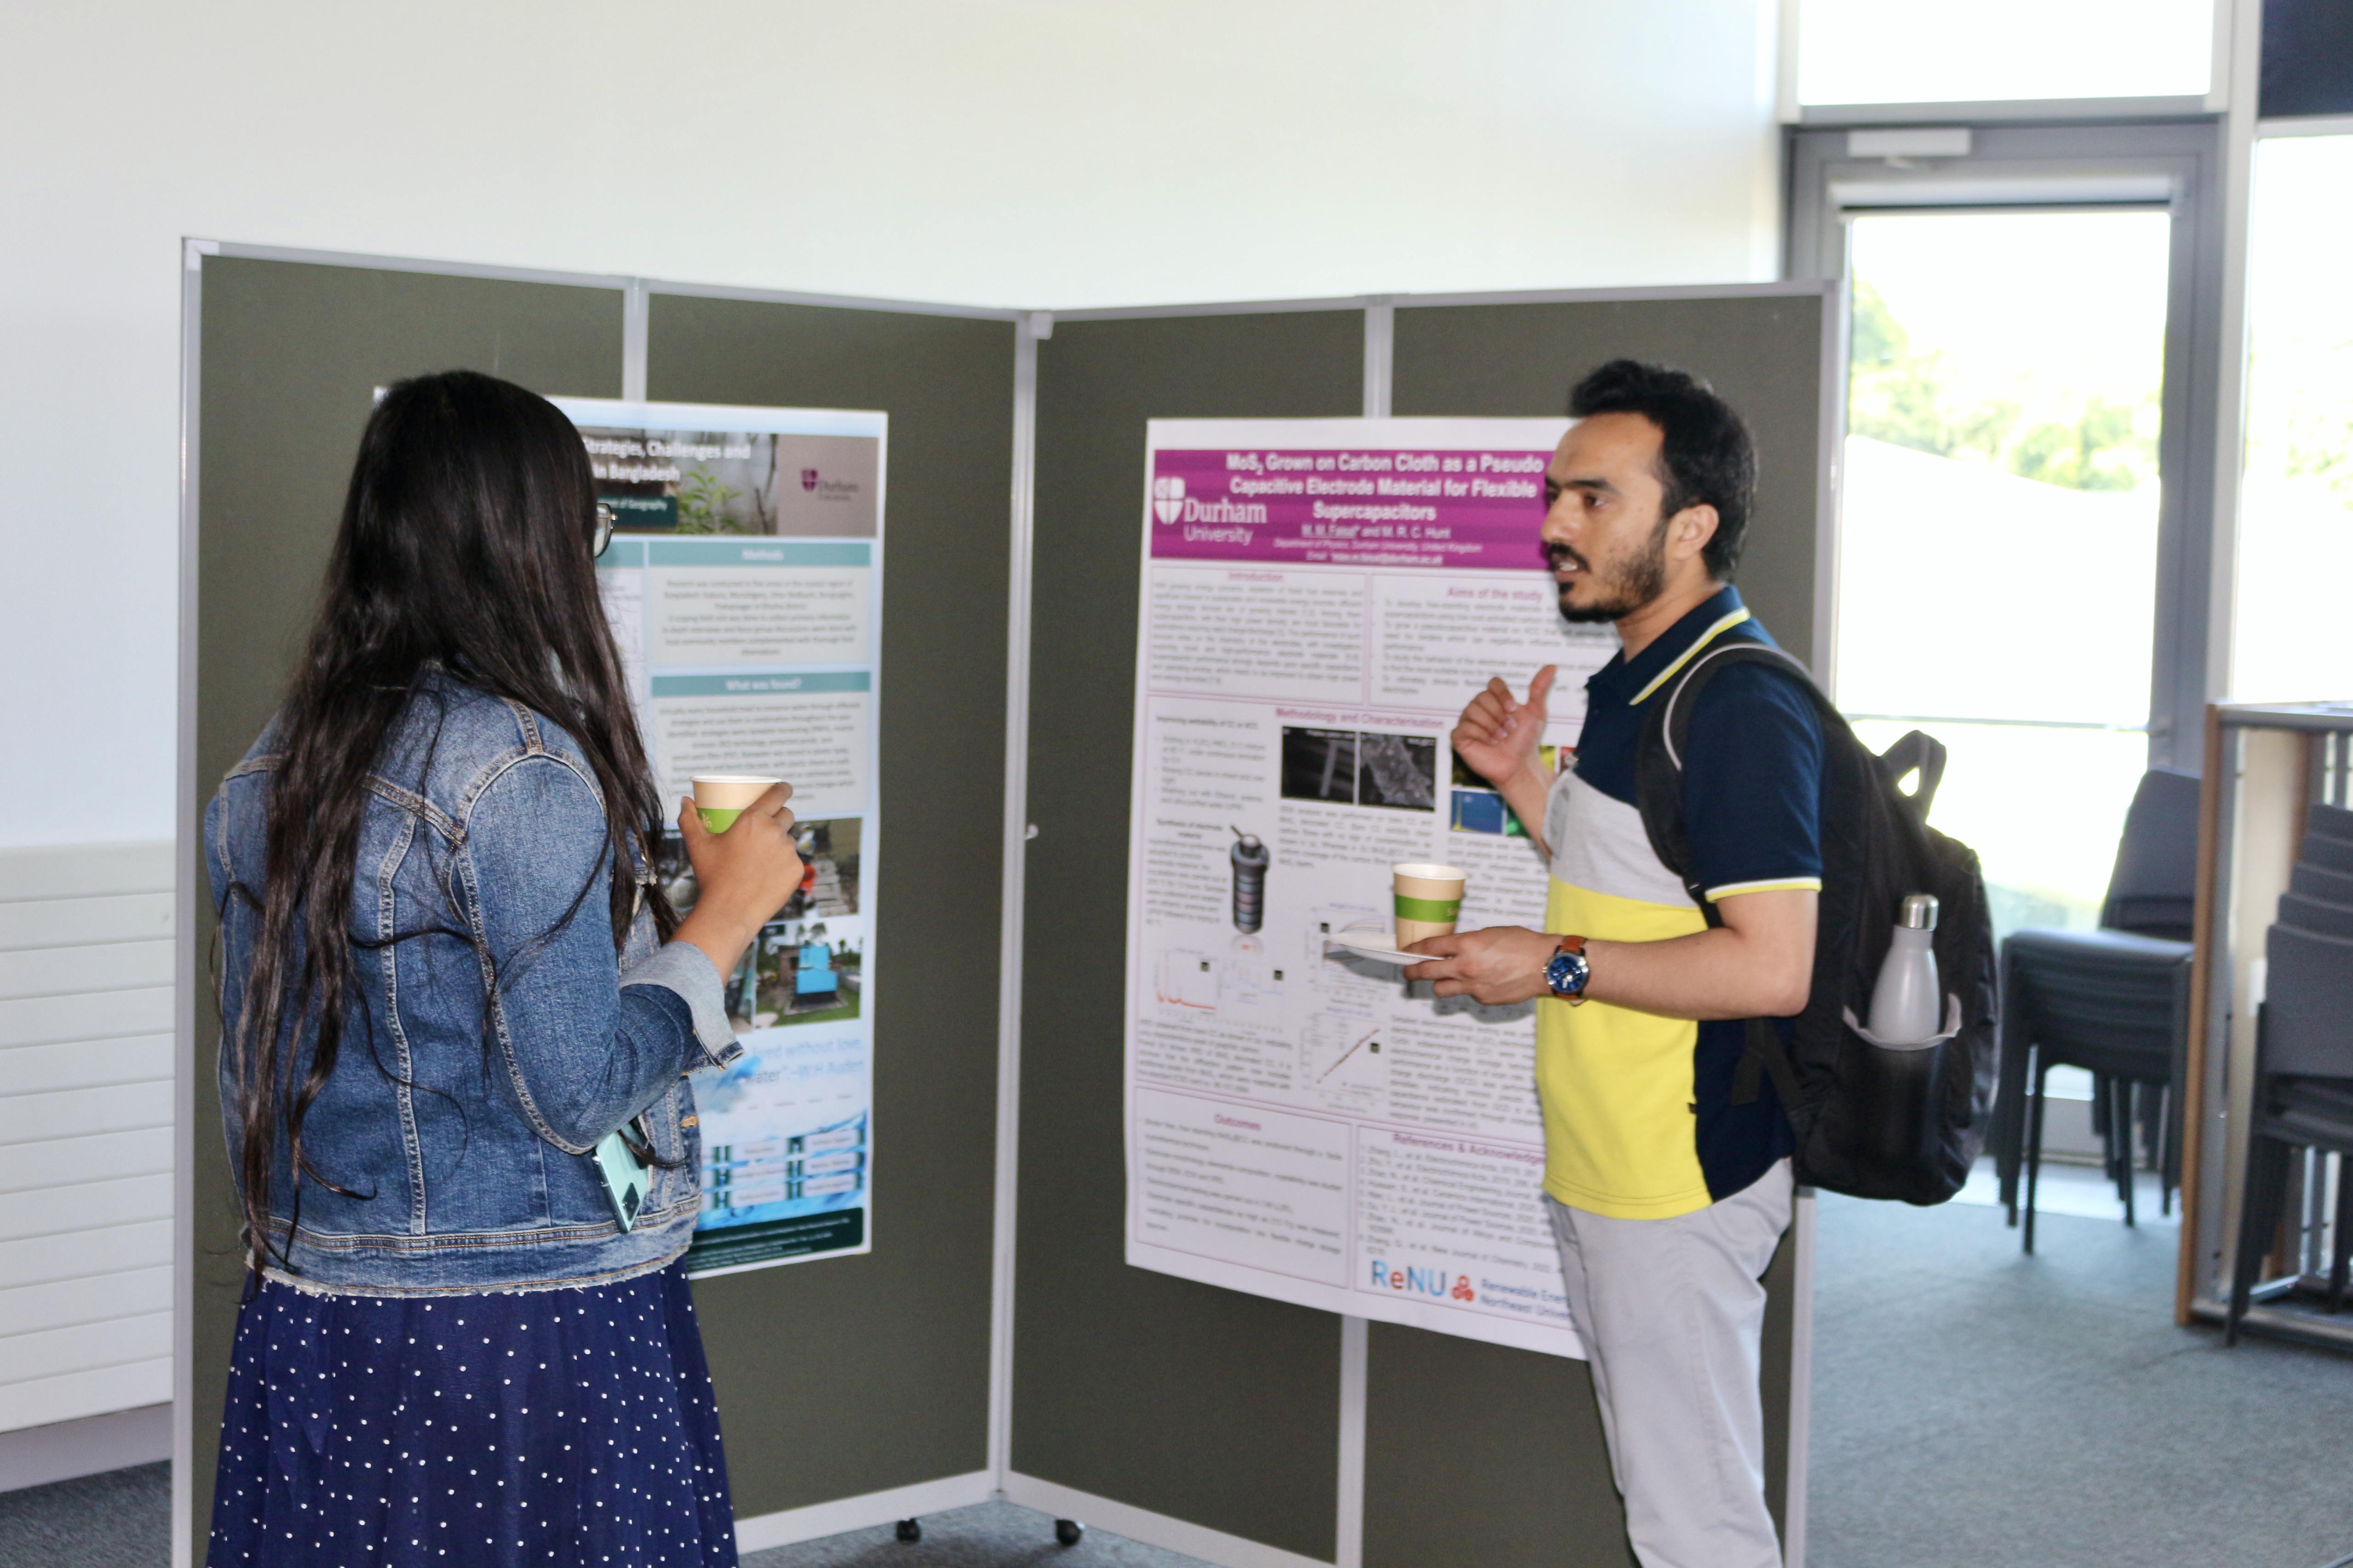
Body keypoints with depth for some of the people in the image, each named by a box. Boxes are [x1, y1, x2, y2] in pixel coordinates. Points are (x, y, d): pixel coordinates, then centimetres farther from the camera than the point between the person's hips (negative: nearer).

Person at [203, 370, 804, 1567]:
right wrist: (725, 916, -6)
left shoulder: (270, 771, 6)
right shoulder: (521, 767, -17)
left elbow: (257, 1071, 12)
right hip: (533, 1332, -7)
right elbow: (580, 1094, -17)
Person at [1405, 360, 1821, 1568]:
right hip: (1600, 1167, 10)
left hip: (1684, 1183, -10)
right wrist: (1521, 779, 9)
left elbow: (1771, 967, -25)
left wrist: (1555, 966, -19)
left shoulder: (1743, 709, -19)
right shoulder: (1632, 684, 13)